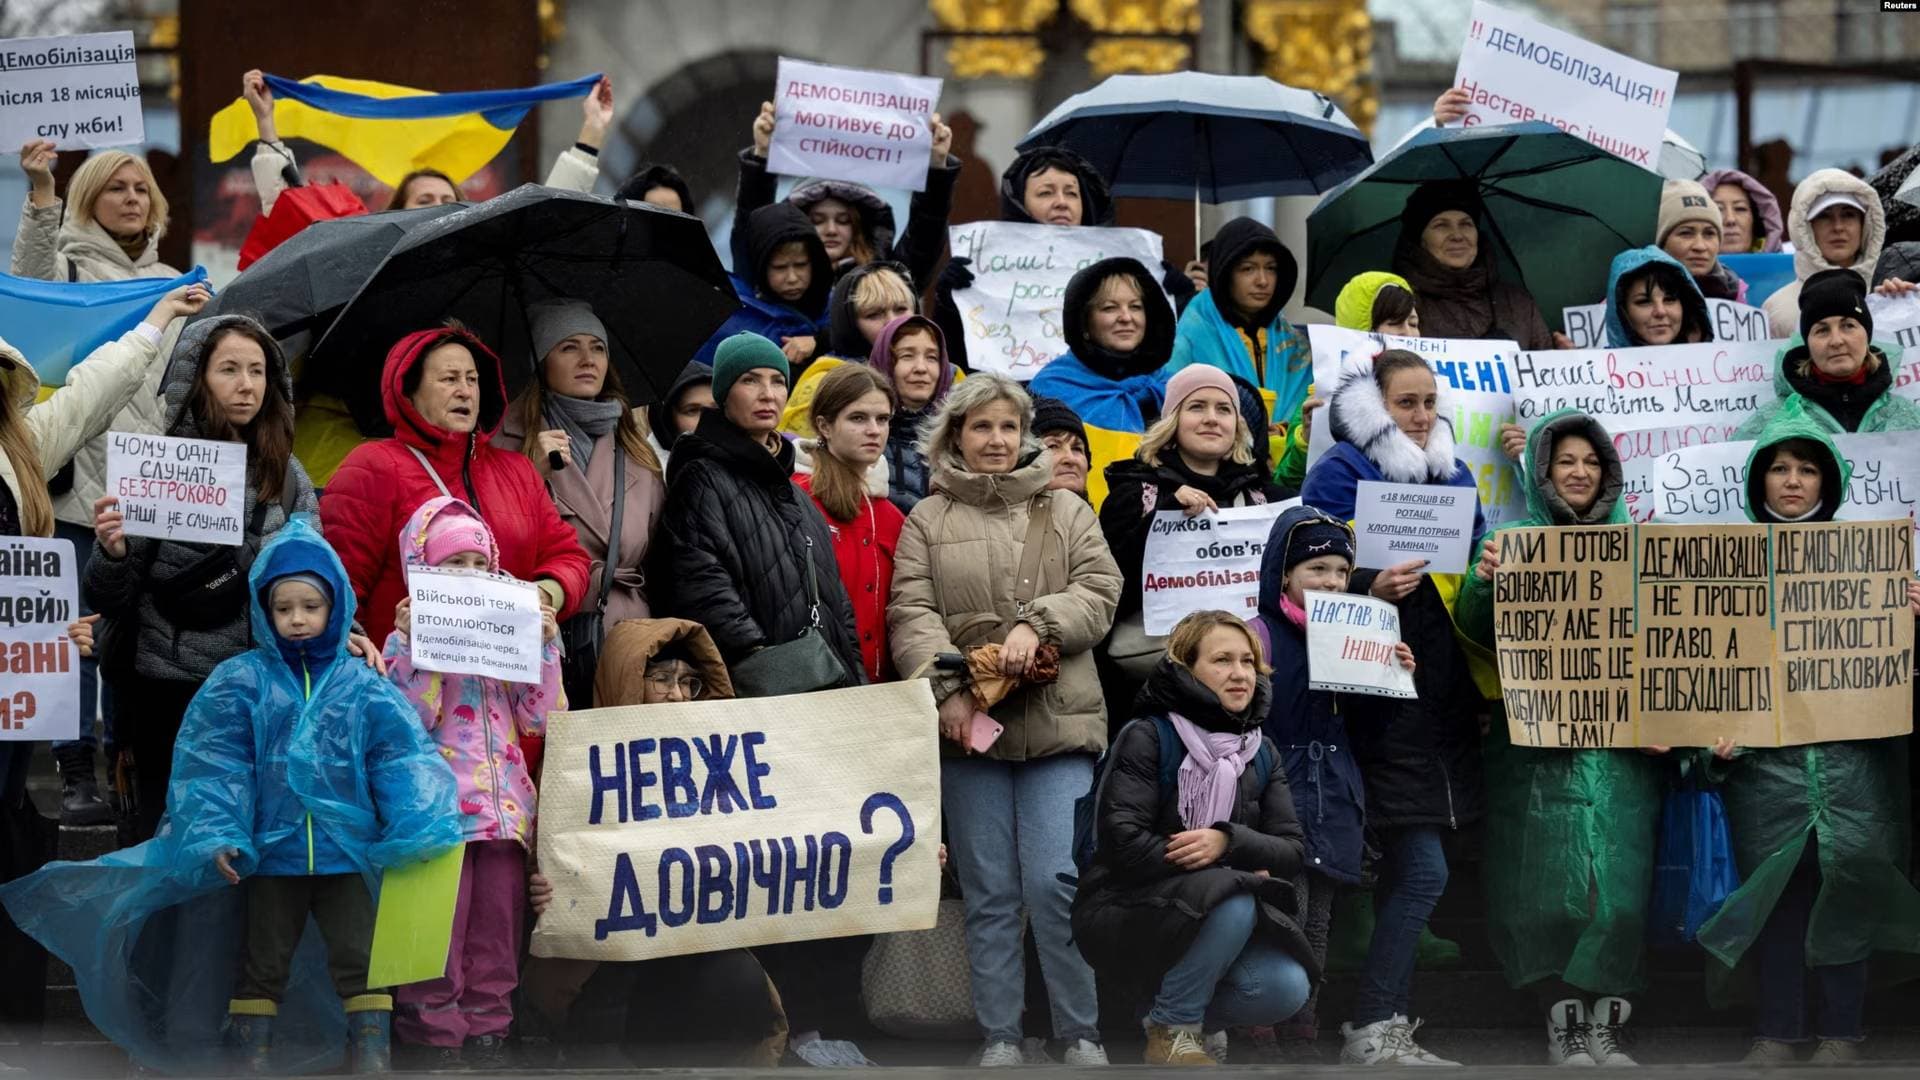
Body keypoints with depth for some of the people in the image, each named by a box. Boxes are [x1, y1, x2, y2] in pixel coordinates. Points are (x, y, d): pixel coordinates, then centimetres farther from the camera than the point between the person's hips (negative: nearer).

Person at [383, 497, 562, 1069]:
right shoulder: (409, 634, 0)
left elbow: (540, 717, 8)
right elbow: (411, 718, -12)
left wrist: (545, 645, 0)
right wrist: (414, 644, -19)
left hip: (503, 802, 5)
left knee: (496, 927, 6)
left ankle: (487, 1033, 12)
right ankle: (435, 1041, -1)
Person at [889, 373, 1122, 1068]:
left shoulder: (1067, 512, 14)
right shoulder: (927, 520, 10)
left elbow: (1099, 591, 4)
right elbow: (912, 614, 0)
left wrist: (1035, 624, -13)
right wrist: (949, 690, -15)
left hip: (1058, 723, 0)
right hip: (969, 723, 0)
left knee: (1057, 882, -8)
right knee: (989, 894, 3)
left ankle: (1082, 1035, 1)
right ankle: (999, 1037, 9)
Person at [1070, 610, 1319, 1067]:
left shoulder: (1262, 752, 8)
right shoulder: (1147, 737, -9)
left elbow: (1292, 851, -1)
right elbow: (1122, 841, -20)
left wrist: (1228, 842, -23)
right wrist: (1232, 873, -17)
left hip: (1215, 920, 5)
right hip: (1125, 915, -5)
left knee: (1286, 988, -24)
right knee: (1235, 902, -34)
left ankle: (1200, 1018, 7)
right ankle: (1171, 1031, -14)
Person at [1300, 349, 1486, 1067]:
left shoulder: (1453, 476, 17)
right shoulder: (1341, 475, -4)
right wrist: (1372, 591, -27)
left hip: (1446, 694, 7)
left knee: (1407, 870, 8)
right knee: (1422, 871, -12)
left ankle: (1381, 1024, 13)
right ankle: (1374, 1029, -7)